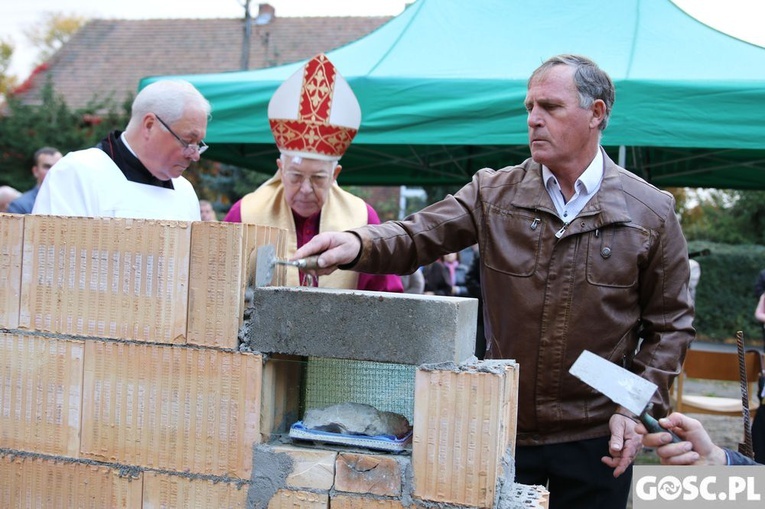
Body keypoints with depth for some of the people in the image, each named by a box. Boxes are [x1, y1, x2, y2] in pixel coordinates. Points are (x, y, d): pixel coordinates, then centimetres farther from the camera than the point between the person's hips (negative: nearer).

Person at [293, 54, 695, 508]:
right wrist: (358, 244, -28)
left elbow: (670, 324, 2)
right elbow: (419, 236, -7)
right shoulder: (495, 194, 2)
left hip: (596, 440, -1)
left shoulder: (651, 212, -1)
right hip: (502, 431, 1)